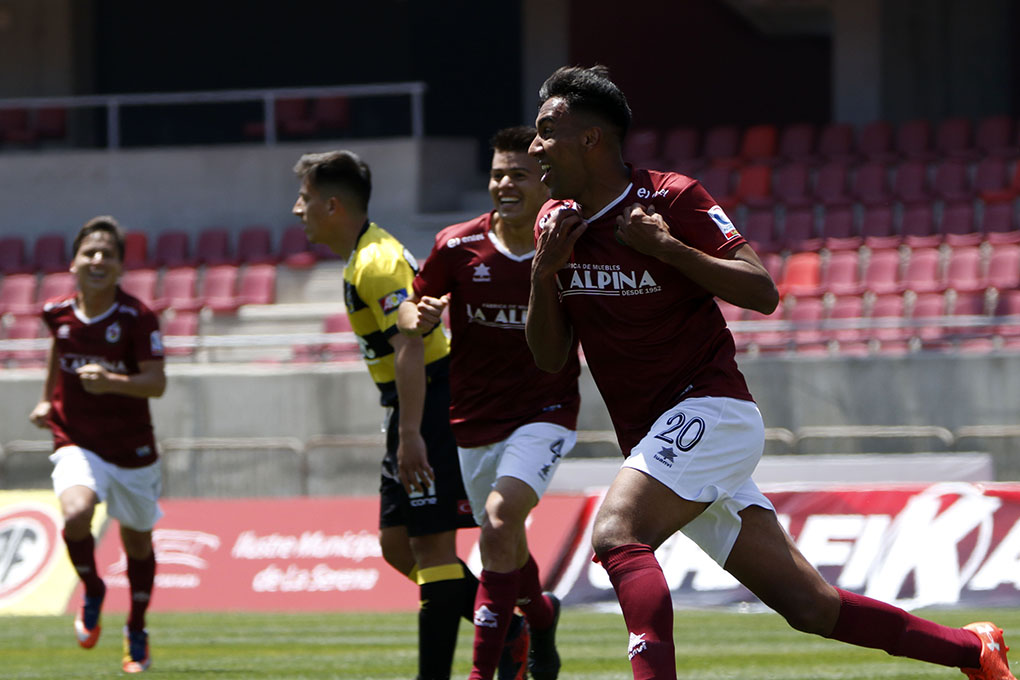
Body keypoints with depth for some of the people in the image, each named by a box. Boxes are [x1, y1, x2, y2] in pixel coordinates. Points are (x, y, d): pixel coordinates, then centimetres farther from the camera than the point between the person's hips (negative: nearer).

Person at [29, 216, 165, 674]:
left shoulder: (137, 319, -14)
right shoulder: (58, 313, -3)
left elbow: (157, 382, -20)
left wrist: (112, 382, -36)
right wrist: (47, 399, 18)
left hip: (132, 450, -1)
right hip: (76, 443, 1)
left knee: (137, 541, 14)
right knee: (76, 515, -28)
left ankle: (136, 632, 38)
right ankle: (92, 591, 2)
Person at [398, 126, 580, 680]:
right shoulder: (457, 246, -7)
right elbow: (412, 311, 4)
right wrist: (419, 316, -19)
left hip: (544, 414, -3)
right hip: (473, 421, 3)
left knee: (499, 527, -25)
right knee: (505, 548, 17)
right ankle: (541, 615, 52)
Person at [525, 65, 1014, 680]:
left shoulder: (673, 198, -9)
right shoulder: (558, 223, 10)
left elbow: (763, 293, -13)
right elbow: (551, 358, 10)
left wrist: (667, 246, -22)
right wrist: (543, 272, -6)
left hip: (712, 412, -7)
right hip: (654, 441, 7)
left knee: (617, 535, -30)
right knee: (811, 606, 4)